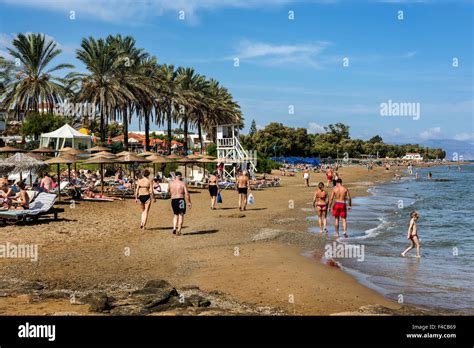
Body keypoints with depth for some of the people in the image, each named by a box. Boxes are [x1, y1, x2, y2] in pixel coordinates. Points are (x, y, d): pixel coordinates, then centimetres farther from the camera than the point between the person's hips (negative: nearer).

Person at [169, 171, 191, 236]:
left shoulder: (171, 183, 4)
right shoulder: (183, 183, -6)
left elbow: (169, 190, 25)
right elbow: (187, 193, -11)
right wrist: (189, 202, -5)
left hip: (173, 200, 4)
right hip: (181, 200, -4)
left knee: (175, 214, 20)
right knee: (181, 215, 2)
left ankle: (174, 228, 7)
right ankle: (178, 231, -3)